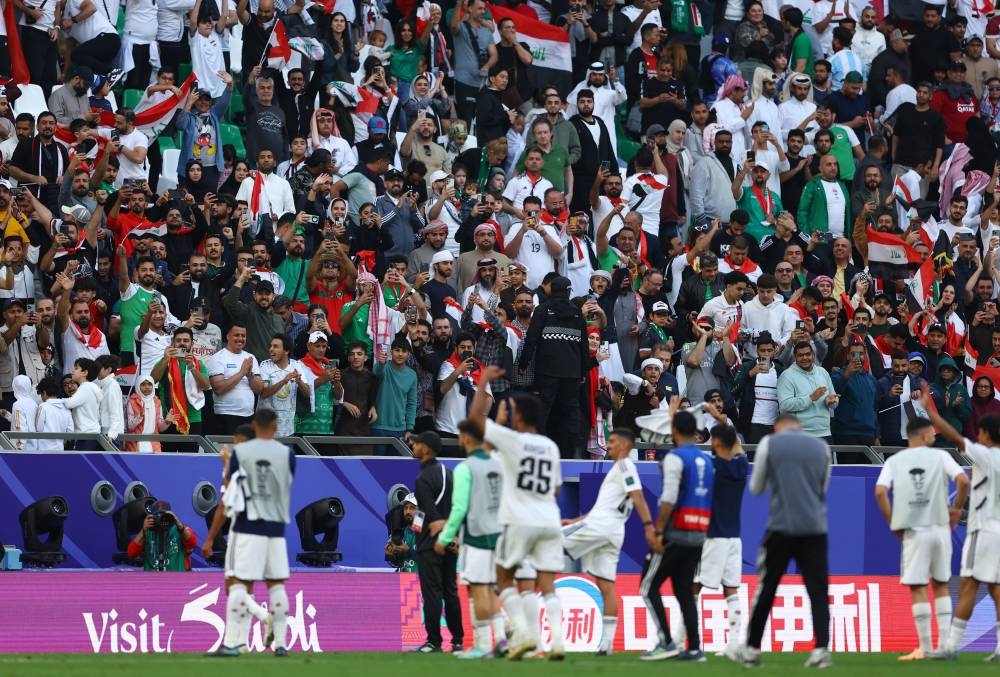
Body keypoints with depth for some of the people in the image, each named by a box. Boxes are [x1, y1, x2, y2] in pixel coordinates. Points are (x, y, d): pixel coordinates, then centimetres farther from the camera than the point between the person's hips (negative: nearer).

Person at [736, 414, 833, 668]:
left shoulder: (769, 444, 1)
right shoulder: (821, 447, 9)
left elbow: (755, 488, 11)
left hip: (781, 527, -2)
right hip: (815, 528, 2)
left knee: (766, 590, 7)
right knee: (818, 591, 1)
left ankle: (752, 650, 12)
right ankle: (821, 649, -11)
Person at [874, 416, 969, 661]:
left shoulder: (894, 461, 5)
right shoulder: (940, 456, 2)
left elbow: (880, 492, -7)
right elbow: (963, 481, -10)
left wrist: (892, 522, 4)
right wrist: (957, 508, 5)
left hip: (914, 530, -1)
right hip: (940, 528, 1)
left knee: (918, 589, 1)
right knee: (941, 585, 14)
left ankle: (925, 648, -2)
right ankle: (944, 644, 10)